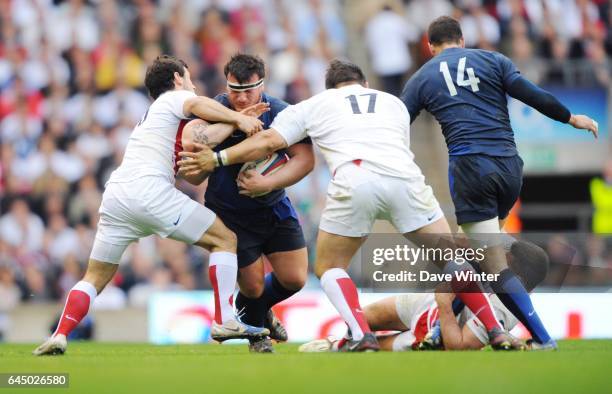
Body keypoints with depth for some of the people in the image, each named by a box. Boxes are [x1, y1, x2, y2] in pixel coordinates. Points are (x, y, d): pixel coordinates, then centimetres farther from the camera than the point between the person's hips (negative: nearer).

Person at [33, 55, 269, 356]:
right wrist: (238, 118, -13)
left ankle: (59, 336, -2)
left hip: (115, 194, 8)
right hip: (149, 189, -8)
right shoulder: (174, 98, 13)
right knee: (225, 239, 2)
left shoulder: (151, 114, 35)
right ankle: (224, 321, -7)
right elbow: (198, 105, -14)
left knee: (95, 277, 15)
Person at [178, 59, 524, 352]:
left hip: (354, 181, -2)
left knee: (329, 267, 18)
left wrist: (218, 159, 25)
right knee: (451, 258, 17)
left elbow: (269, 142, 19)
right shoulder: (394, 103, 34)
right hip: (404, 177, 2)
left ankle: (363, 337, -4)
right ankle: (497, 334, 8)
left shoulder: (314, 105, 28)